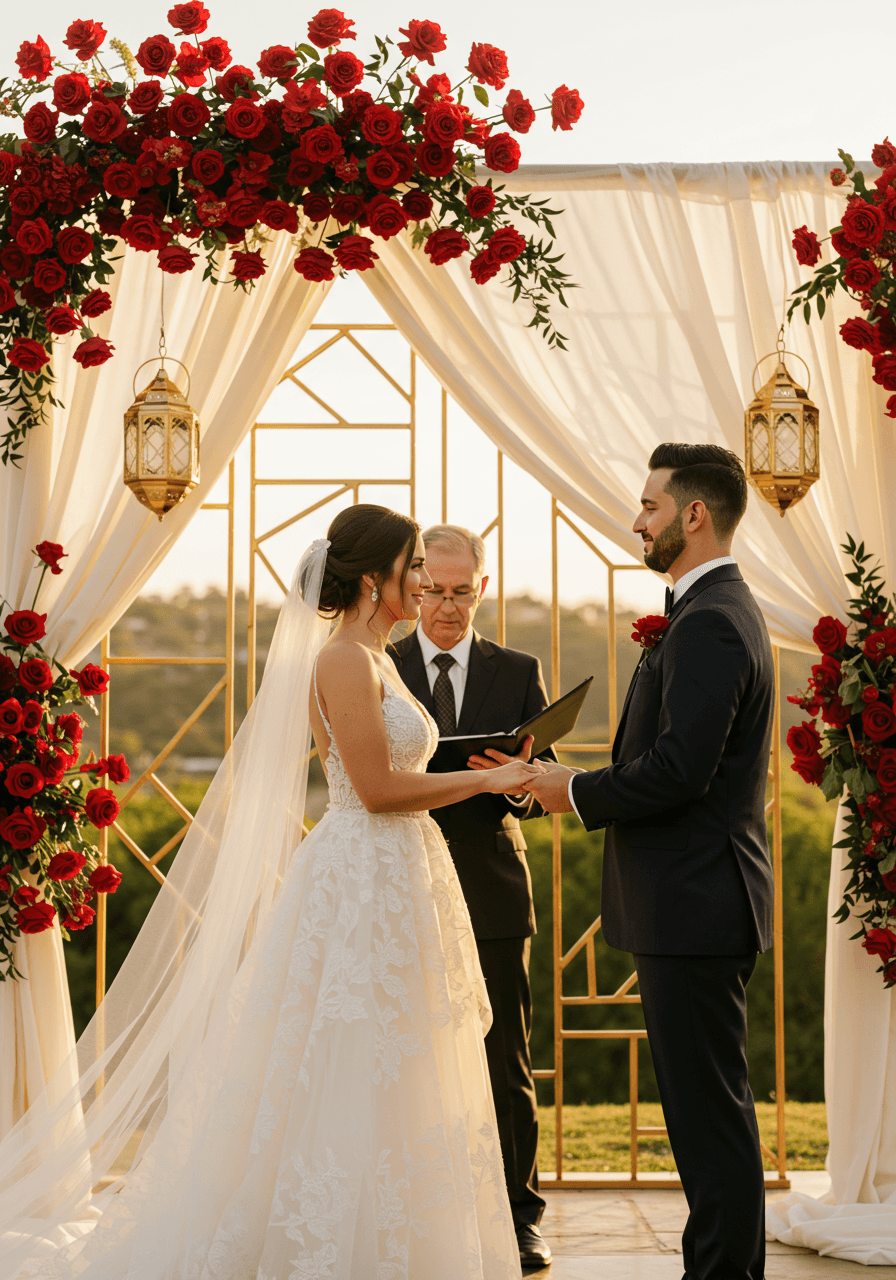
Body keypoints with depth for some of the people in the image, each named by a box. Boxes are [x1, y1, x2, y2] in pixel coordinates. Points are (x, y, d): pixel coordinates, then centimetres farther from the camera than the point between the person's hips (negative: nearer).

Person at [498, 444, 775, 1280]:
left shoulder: (709, 623, -17)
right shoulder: (719, 610, 17)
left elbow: (679, 770, -25)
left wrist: (578, 793, -11)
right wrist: (588, 786, 11)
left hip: (694, 906, -11)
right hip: (702, 903, 11)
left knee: (708, 1112, -4)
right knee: (714, 1108, 17)